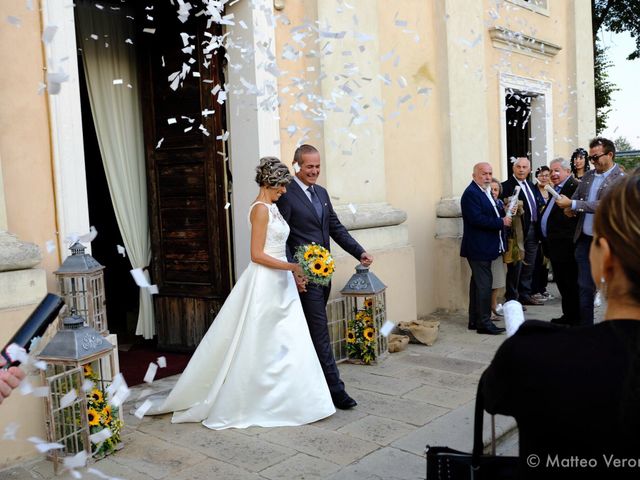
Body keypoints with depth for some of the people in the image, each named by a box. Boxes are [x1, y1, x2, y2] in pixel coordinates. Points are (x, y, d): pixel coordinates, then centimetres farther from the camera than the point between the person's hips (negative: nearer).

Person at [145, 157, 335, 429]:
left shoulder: (272, 208, 13)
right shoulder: (261, 209, -15)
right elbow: (257, 254, -20)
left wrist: (294, 273, 12)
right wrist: (292, 267, -18)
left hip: (279, 283, 10)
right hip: (264, 283, -10)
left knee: (287, 344, 11)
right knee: (255, 347, -1)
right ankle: (234, 405, 12)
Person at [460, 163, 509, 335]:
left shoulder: (485, 192, 17)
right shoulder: (471, 193, -15)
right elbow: (477, 219, -24)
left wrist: (503, 215, 4)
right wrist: (501, 222, -18)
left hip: (484, 248, 10)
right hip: (478, 248, -10)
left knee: (478, 283, 14)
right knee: (484, 283, -8)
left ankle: (475, 320, 21)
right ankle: (484, 322, -2)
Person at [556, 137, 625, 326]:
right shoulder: (588, 176, 9)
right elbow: (576, 197, 20)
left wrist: (572, 204, -24)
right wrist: (569, 209, -3)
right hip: (584, 239, 6)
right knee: (584, 287, 8)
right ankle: (585, 326, 15)